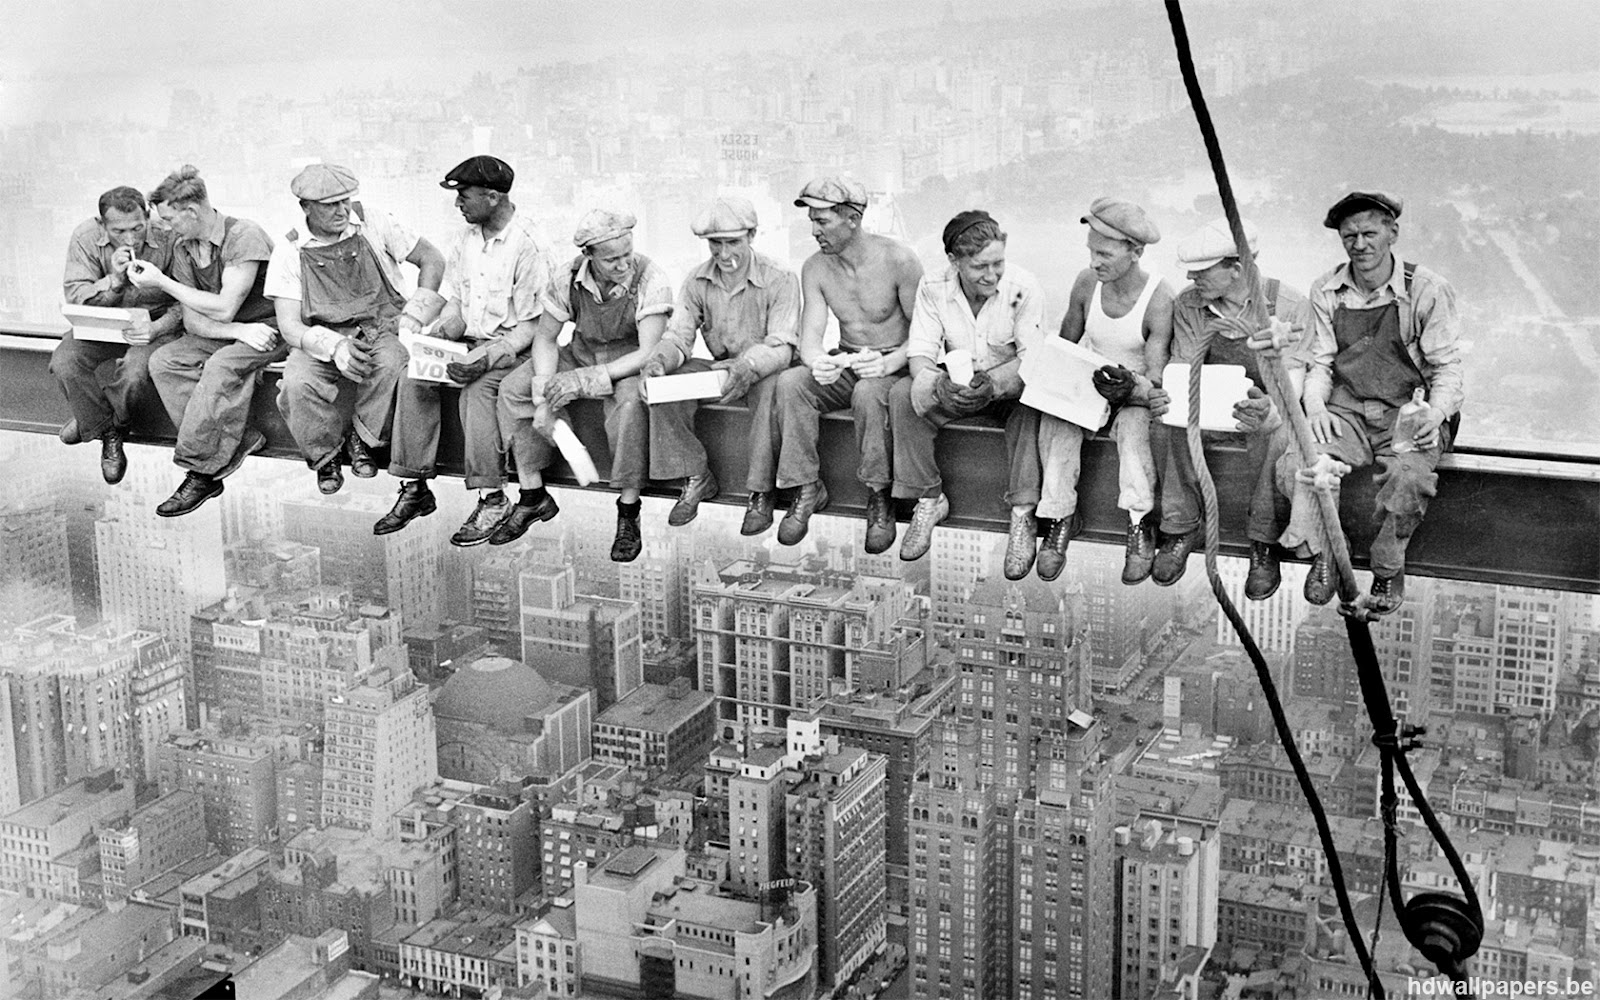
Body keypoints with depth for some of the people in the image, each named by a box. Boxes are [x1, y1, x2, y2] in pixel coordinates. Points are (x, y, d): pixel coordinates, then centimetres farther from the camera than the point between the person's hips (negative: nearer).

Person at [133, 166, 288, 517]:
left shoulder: (244, 236, -18)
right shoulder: (183, 248, 4)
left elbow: (223, 309, -22)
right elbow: (193, 320, 0)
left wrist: (161, 281, -14)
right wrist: (239, 331, -20)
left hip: (270, 328, -7)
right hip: (224, 333, 7)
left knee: (221, 366, -34)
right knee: (163, 362, -16)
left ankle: (199, 470, -26)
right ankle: (238, 442, -23)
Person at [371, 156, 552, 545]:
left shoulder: (529, 246, -16)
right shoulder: (467, 238, 8)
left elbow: (531, 325, -16)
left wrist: (488, 357, -28)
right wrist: (442, 332, -4)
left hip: (513, 347, -7)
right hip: (470, 341, 7)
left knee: (476, 389, -35)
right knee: (413, 380, -17)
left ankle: (492, 498, -26)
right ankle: (415, 489, -12)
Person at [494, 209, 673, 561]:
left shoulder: (650, 279, -25)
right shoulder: (569, 278, -13)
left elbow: (649, 353, -28)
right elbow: (545, 337, -3)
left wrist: (586, 379, -34)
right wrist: (545, 395, -19)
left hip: (629, 365, -5)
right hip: (580, 354, 5)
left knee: (630, 401, -38)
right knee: (512, 389, -12)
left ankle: (628, 513, -25)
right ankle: (533, 496, -2)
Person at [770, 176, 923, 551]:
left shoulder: (898, 260, -14)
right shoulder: (815, 268, 0)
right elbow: (810, 334, -7)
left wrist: (888, 363, -32)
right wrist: (817, 362, -32)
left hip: (895, 368, -4)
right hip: (845, 367, 5)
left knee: (868, 392, -39)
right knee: (789, 383, -24)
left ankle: (879, 498, -24)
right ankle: (807, 488, -16)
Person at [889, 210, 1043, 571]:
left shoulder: (1023, 288, -18)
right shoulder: (933, 288, -11)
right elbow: (920, 352, -15)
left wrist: (993, 383, -42)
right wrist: (938, 383, -39)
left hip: (1009, 386, -3)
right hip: (955, 386, 3)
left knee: (1031, 403, -37)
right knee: (903, 395, -25)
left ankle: (1022, 516, -31)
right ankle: (929, 500, -13)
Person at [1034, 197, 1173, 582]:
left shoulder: (1159, 298, -19)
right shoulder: (1086, 283, -6)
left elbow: (1156, 381, -20)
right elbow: (1065, 345, 9)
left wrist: (1130, 389, -42)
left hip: (1137, 393, -4)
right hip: (1090, 383, 4)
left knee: (1134, 424, -37)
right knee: (1055, 417, -27)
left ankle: (1139, 527, -31)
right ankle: (1061, 516, -21)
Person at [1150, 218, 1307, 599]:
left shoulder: (1287, 305, -15)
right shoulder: (1188, 304, -6)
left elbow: (1292, 378, -21)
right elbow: (1182, 369, -6)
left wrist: (1269, 408, -46)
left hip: (1266, 402, -3)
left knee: (1275, 434, -38)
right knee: (1173, 424, -31)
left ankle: (1264, 543, -22)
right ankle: (1179, 528, -18)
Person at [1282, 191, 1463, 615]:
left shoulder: (1427, 290, -3)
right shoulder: (1326, 291, 7)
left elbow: (1446, 368, -1)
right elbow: (1319, 363, 10)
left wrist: (1435, 412, -21)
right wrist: (1314, 405, -12)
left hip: (1408, 415, -2)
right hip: (1344, 411, 2)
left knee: (1408, 475, -34)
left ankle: (1389, 571, -9)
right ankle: (1321, 554, -6)